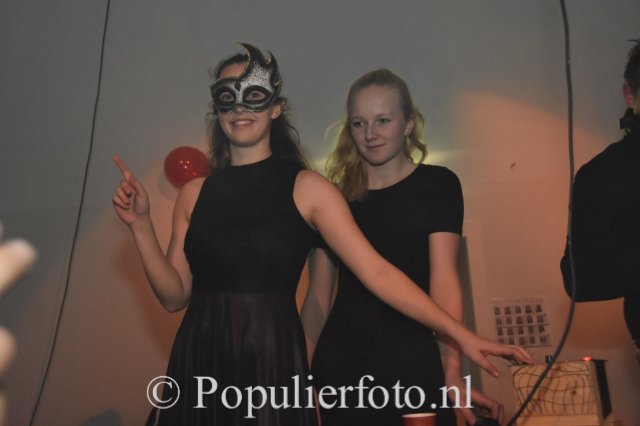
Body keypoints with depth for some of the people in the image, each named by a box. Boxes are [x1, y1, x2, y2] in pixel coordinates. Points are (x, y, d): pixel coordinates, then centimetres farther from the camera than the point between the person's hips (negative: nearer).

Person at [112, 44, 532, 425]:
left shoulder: (307, 188, -6)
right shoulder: (195, 193, 6)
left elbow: (376, 272, -10)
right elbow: (175, 294, 4)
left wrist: (461, 334, -14)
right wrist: (141, 225, -7)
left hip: (273, 364, -3)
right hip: (198, 363, 4)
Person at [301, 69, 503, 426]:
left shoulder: (437, 184, -1)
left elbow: (444, 277, -12)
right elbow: (320, 291, 8)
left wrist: (453, 369, -23)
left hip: (411, 366, -3)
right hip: (339, 365, 3)